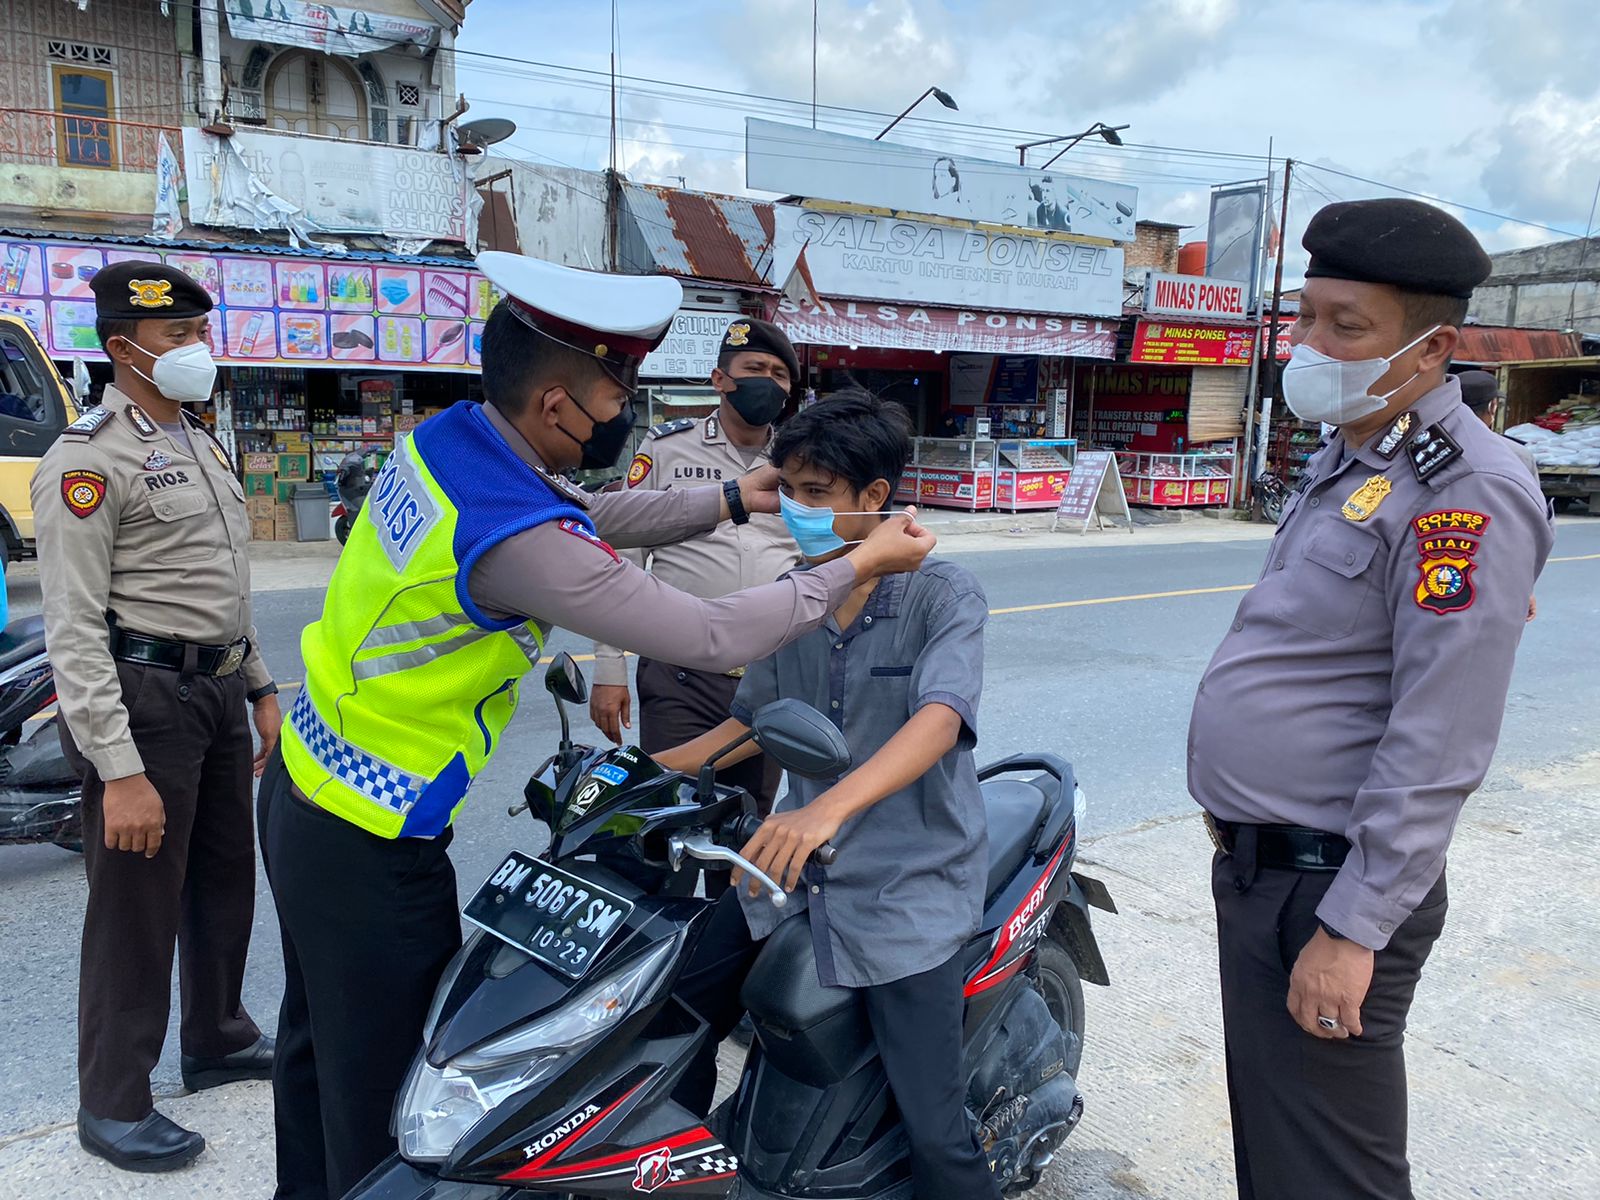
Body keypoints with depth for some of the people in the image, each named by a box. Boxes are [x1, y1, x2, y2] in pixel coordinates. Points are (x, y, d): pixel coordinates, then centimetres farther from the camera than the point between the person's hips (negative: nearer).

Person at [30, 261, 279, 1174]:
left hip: (219, 690, 9)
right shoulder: (90, 458, -14)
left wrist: (261, 688, 18)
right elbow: (74, 628, -19)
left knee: (228, 877, 19)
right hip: (143, 698, -9)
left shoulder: (202, 445, 15)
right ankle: (114, 1104, 19)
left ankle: (219, 1039, 38)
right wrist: (120, 771, -24)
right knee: (139, 906, 2)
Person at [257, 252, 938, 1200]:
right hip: (375, 846, -9)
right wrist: (859, 569, -15)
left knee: (319, 1043, 27)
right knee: (388, 1092, 10)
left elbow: (591, 516, 9)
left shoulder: (445, 438, -5)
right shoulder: (517, 537, -31)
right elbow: (712, 637, -26)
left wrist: (727, 501, 10)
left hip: (303, 790, 9)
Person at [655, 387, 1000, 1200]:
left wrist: (830, 806, -45)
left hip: (908, 883, -5)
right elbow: (754, 720, 14)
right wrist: (652, 767, 2)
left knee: (934, 1131, -7)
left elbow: (938, 719, -29)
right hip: (796, 865, 5)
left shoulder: (944, 596, -13)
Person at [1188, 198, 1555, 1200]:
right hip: (1256, 863, 9)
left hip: (1331, 890, -9)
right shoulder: (1344, 461, 11)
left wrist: (1352, 929, -21)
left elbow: (1437, 750, -24)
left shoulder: (1466, 493, -20)